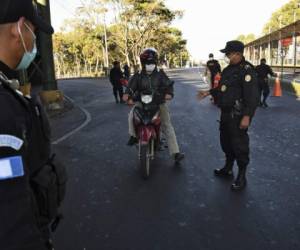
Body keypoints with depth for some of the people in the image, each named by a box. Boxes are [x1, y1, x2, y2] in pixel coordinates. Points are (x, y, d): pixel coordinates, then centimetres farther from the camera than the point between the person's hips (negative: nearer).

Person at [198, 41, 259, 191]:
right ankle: (228, 168, 36)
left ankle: (241, 177, 11)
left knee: (239, 144, -2)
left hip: (238, 115, -9)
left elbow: (252, 96, -21)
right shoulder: (228, 69, 13)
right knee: (225, 141, 19)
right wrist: (209, 92, 16)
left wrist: (247, 116, -26)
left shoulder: (246, 70, -16)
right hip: (226, 112, 9)